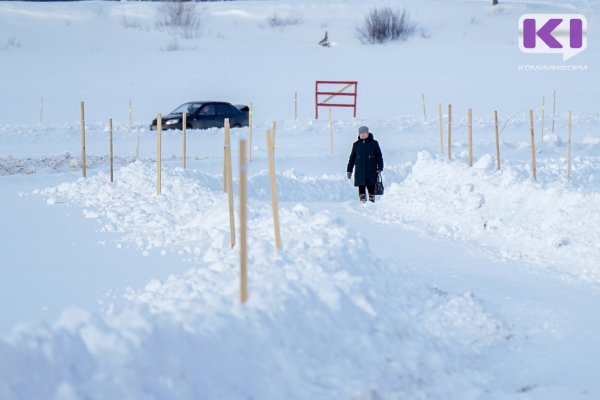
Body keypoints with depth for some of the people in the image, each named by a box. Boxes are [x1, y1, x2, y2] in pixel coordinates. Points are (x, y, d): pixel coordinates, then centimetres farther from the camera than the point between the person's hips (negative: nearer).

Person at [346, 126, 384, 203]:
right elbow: (352, 158, 14)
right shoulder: (356, 144, 9)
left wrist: (379, 168, -5)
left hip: (371, 171, -1)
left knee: (371, 187, 1)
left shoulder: (374, 143, 3)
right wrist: (349, 170, 11)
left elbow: (379, 157, 4)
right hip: (360, 172, 2)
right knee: (361, 188, -2)